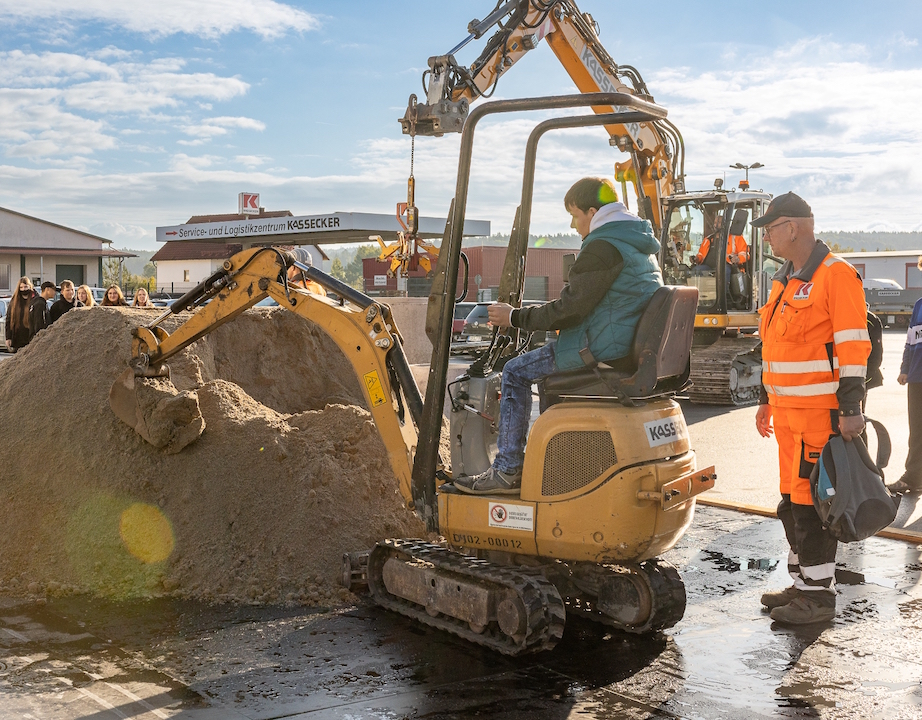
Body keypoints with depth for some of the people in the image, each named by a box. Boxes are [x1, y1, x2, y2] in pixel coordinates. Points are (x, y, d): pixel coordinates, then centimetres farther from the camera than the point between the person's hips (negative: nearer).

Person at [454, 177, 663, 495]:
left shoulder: (602, 248, -17)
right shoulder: (640, 245, 16)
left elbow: (569, 310, -19)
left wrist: (515, 317, -7)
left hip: (602, 349, -10)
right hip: (631, 346, 10)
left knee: (516, 372, -2)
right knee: (547, 361, 30)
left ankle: (507, 470, -2)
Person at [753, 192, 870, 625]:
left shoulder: (836, 276, -11)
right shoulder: (783, 280, 17)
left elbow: (853, 348, -16)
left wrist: (850, 410, -19)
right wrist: (766, 400, 24)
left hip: (822, 413, -9)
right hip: (789, 412, 9)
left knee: (812, 503, -6)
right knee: (791, 502, 13)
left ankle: (819, 595, 4)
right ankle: (802, 585, 25)